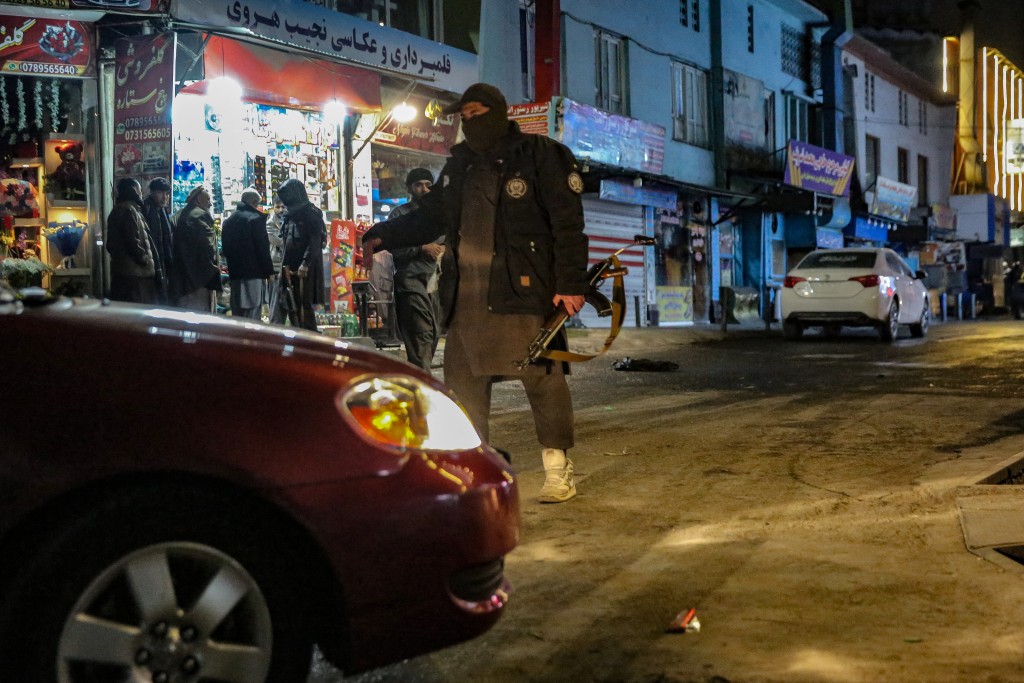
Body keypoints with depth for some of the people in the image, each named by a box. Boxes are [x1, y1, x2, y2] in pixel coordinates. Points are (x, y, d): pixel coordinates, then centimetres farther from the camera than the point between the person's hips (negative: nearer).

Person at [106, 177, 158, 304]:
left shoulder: (117, 211, 18)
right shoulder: (129, 210, -12)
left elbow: (111, 244, 20)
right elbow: (133, 242, -19)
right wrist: (146, 260, -8)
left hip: (121, 270, 10)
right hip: (135, 271, -10)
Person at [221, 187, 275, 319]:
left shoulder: (229, 221, 12)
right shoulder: (256, 219, -10)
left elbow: (225, 248, 16)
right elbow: (263, 248, -12)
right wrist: (268, 271, -4)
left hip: (235, 273, 7)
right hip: (253, 273, -7)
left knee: (237, 312, 12)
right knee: (252, 313, -5)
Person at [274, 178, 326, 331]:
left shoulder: (310, 213, -6)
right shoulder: (291, 214, 18)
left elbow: (315, 241, -15)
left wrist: (305, 264, -22)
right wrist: (285, 265, 13)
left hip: (305, 268, -8)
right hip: (291, 268, 8)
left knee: (303, 305, -8)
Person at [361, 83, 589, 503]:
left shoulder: (540, 156, -2)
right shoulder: (459, 165, 17)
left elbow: (568, 224, -7)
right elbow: (429, 216, 22)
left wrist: (570, 283, -14)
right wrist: (382, 237, 8)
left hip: (523, 291, -6)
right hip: (467, 293, 6)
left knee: (543, 378, -4)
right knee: (461, 380, 8)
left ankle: (559, 472, 7)